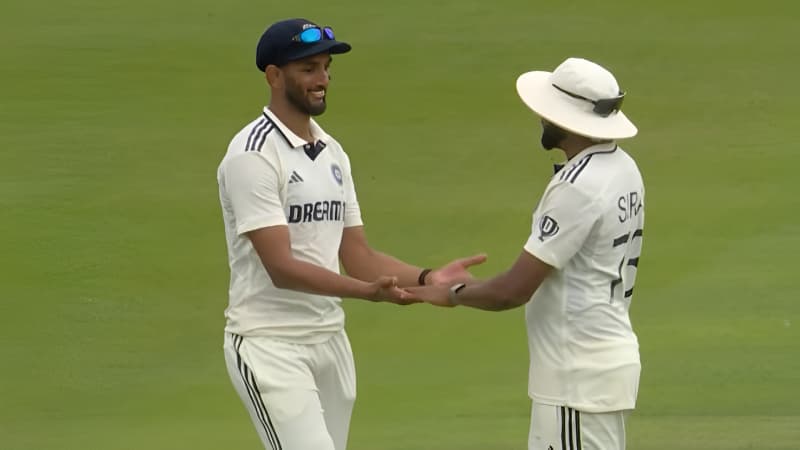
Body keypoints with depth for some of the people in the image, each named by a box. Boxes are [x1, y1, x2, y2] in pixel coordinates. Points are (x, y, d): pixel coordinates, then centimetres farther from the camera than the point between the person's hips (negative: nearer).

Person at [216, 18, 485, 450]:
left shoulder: (332, 152, 12)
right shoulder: (253, 154, -14)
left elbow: (358, 256, 12)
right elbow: (281, 267, -22)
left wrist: (426, 278, -4)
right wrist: (367, 292, -34)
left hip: (331, 341, 8)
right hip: (270, 345, -8)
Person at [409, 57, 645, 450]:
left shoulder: (578, 188, -21)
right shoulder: (623, 170, 9)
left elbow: (514, 290, -20)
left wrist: (453, 294, -3)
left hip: (580, 374, -10)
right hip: (610, 353, 10)